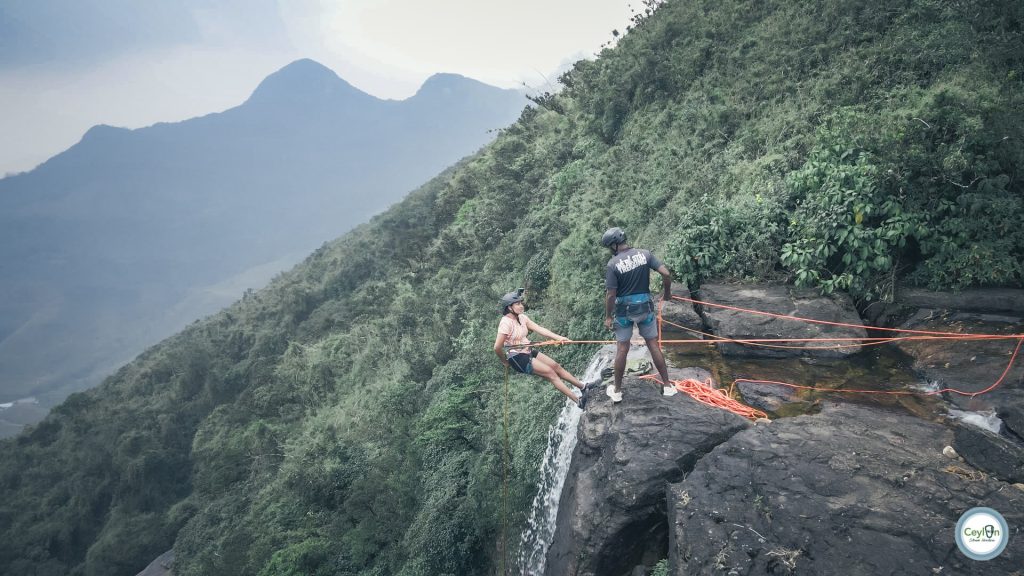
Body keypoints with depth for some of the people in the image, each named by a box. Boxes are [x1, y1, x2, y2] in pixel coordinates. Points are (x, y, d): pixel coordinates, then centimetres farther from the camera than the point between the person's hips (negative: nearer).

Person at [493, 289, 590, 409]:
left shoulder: (522, 317, 4)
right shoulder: (506, 322, -22)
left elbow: (539, 329, -4)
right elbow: (497, 347, -24)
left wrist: (558, 337, -15)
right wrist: (505, 362, -9)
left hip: (529, 351, 8)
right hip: (518, 358, -8)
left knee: (556, 366, 4)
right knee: (550, 373, -11)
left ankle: (583, 387, 15)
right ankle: (578, 400, -8)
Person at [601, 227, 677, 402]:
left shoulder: (612, 264, -14)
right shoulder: (645, 254, -5)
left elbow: (610, 294, -14)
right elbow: (666, 274, -9)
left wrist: (608, 317, -3)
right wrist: (667, 292, 8)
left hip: (623, 310, -2)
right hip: (645, 307, 3)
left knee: (622, 349, 6)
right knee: (654, 345, 13)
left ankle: (617, 391, 17)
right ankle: (667, 385, 19)